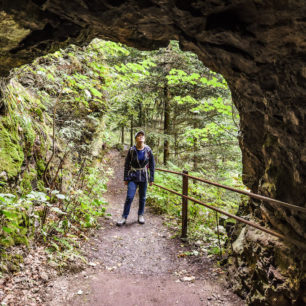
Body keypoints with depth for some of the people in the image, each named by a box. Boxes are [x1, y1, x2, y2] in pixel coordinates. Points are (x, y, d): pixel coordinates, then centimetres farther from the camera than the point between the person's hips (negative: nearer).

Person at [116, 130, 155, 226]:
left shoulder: (148, 150, -3)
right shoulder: (132, 150, -5)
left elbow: (152, 165, 3)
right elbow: (127, 165, 0)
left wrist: (151, 179, 2)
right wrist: (126, 178, -1)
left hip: (144, 177, 1)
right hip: (133, 176, -1)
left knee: (142, 197, 9)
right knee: (129, 197, -7)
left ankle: (140, 215, 25)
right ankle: (124, 217, 2)